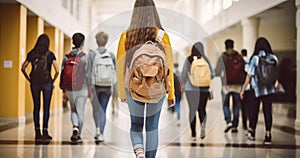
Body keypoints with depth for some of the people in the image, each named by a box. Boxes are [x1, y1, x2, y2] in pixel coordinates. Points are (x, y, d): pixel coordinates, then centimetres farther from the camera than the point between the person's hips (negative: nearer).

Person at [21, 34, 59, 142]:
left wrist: (29, 79, 10)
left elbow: (23, 68, 4)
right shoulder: (50, 55, -3)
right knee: (46, 107, 3)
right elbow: (57, 70, -9)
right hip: (47, 82, -3)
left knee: (36, 107, 7)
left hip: (34, 83, 3)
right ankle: (45, 132, 1)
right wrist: (53, 81, 4)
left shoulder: (31, 54, 5)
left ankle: (37, 133, 8)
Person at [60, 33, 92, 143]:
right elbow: (87, 75, -10)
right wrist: (90, 90, -2)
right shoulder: (84, 57, -10)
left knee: (73, 110, 19)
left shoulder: (66, 57, -1)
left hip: (69, 89, 3)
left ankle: (75, 127, -5)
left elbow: (62, 73, 1)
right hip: (81, 89, -3)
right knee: (80, 112, 8)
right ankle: (77, 135, 10)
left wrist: (64, 90, 10)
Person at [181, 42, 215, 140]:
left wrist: (185, 84, 19)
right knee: (202, 109, 11)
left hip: (190, 88, 0)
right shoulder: (206, 60, 0)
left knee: (192, 110, 8)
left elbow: (183, 74, -1)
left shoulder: (188, 60, -2)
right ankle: (203, 124, -20)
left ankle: (193, 134, 4)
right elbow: (212, 74, 0)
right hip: (204, 88, 0)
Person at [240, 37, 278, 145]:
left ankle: (252, 132, 27)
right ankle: (268, 135, 0)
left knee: (254, 110, 13)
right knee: (268, 111, 4)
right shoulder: (273, 58, -2)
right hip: (269, 89, 2)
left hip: (257, 89, -2)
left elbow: (249, 75, -9)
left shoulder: (255, 58, -11)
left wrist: (243, 90, -2)